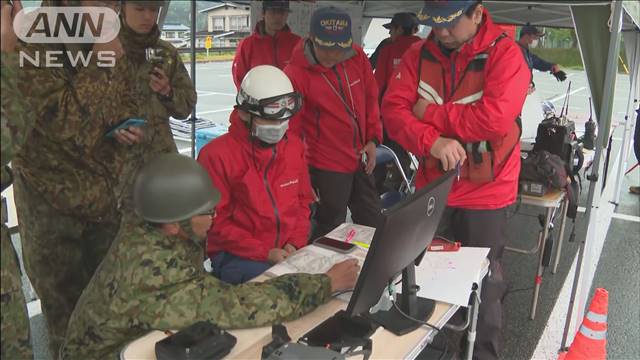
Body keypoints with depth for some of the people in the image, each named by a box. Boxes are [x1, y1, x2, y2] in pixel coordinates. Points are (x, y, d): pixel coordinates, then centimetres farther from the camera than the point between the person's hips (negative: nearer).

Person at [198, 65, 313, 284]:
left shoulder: (294, 147, 7)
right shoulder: (217, 155, -11)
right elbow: (215, 222, -10)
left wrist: (296, 243, -2)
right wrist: (264, 252, -15)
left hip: (289, 252, 6)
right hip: (237, 255, -5)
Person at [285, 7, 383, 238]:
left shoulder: (357, 57, -4)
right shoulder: (296, 74, -18)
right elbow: (290, 130, -13)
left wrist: (373, 139, 5)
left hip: (360, 159, 6)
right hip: (326, 168, -6)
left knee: (374, 226, 19)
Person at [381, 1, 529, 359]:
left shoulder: (505, 54, -14)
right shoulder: (419, 54, -1)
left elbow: (496, 118, -27)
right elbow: (393, 109, -9)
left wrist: (430, 113, -17)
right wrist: (432, 141, -26)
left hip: (486, 194, -4)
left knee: (483, 286, 9)